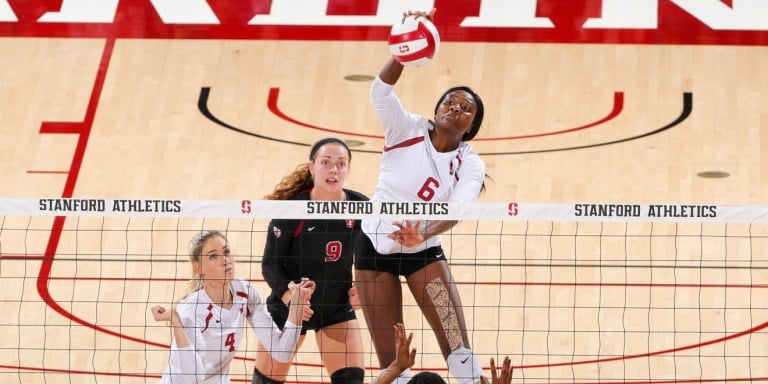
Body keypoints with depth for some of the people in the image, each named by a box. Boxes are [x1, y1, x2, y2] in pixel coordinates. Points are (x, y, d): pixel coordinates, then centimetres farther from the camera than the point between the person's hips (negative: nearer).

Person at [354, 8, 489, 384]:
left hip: (424, 252, 1)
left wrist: (423, 233, -45)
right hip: (374, 246, 0)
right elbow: (381, 90, -26)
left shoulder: (470, 165, -6)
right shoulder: (407, 129, -7)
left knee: (460, 352, -12)